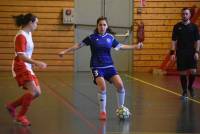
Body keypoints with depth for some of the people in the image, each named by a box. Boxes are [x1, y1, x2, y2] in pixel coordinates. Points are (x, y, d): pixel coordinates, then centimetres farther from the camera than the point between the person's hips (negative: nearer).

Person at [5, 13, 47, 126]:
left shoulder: (29, 34, 11)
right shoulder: (21, 36, -16)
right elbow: (21, 56, -24)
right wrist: (37, 63, -32)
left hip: (28, 67, 9)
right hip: (21, 67, -9)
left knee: (37, 92, 5)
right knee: (33, 90, -23)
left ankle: (12, 105, 18)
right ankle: (20, 116, -11)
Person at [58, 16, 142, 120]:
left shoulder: (110, 37, 5)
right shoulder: (92, 37, -3)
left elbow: (120, 46, 15)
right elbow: (79, 45, 2)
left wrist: (135, 47, 12)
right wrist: (65, 51, -1)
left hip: (109, 66, 3)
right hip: (97, 67, -3)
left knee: (120, 85, -12)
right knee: (102, 87, -23)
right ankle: (102, 112, -3)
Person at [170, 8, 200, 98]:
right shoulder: (177, 27, 2)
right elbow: (174, 40, 2)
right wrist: (173, 52, -7)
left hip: (191, 53, 0)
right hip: (181, 53, 0)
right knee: (183, 72, 1)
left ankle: (190, 86, 20)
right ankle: (184, 91, 13)